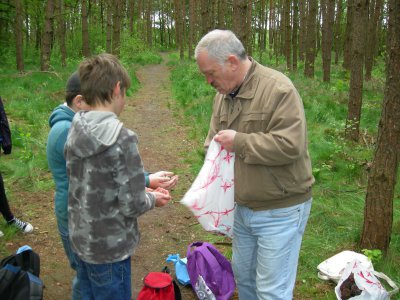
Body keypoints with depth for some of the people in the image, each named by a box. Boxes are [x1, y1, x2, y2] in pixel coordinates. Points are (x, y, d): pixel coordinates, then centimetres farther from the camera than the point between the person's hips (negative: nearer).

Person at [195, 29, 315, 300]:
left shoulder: (278, 89, -20)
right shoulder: (223, 94, 5)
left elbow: (289, 145, -28)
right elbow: (213, 141, 12)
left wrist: (238, 141, -22)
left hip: (279, 211, -8)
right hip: (243, 207, 8)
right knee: (243, 275, 25)